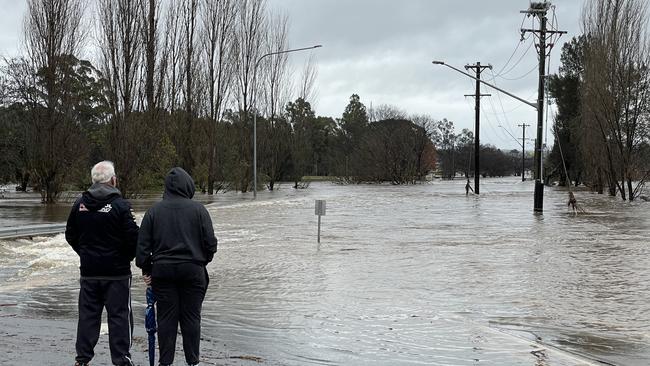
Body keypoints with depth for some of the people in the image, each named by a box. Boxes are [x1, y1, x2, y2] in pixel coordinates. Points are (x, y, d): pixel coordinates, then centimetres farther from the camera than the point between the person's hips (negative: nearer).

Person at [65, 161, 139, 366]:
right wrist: (127, 257, 5)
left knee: (88, 314, 12)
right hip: (117, 272, -4)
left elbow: (70, 236, 11)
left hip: (89, 271, 4)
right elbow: (133, 237, -14)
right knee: (119, 314, 2)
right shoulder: (120, 205, -13)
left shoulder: (80, 204, 3)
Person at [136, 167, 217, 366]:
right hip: (192, 270, -1)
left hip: (162, 270, 1)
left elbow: (143, 243, 2)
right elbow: (210, 242, -2)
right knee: (191, 317, 6)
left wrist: (146, 269, 10)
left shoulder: (154, 210, 1)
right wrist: (202, 261, 14)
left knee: (166, 318, 6)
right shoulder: (198, 209, -4)